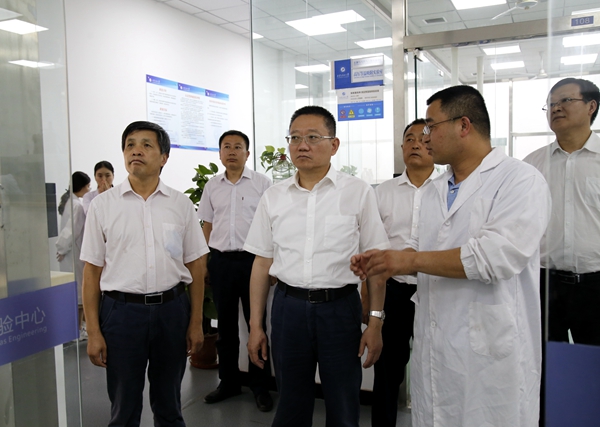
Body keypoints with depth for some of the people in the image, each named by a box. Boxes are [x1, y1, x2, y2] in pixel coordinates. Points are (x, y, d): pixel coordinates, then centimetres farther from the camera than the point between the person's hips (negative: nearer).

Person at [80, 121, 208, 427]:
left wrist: (196, 322, 2)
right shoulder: (102, 205, -1)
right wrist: (93, 332, -3)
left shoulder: (181, 204, 1)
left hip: (171, 308, 1)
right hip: (122, 309, -1)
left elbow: (195, 265, 4)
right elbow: (92, 271, 0)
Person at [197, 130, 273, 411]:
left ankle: (260, 385, 19)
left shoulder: (262, 183, -2)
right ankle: (229, 382, 29)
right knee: (225, 325, 14)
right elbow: (207, 226, 15)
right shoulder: (212, 187, 9)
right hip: (220, 261, 4)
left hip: (252, 259, -4)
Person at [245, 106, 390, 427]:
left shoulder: (358, 192, -3)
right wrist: (255, 325, 7)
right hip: (288, 305, 2)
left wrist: (376, 321, -7)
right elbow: (262, 262, 8)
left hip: (340, 307, -2)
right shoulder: (273, 198, 5)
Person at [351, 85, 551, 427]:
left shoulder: (520, 180, -12)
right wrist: (385, 260, -1)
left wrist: (411, 260, -19)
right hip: (432, 348, 7)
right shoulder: (434, 191, 13)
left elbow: (497, 256, -24)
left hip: (489, 356, -7)